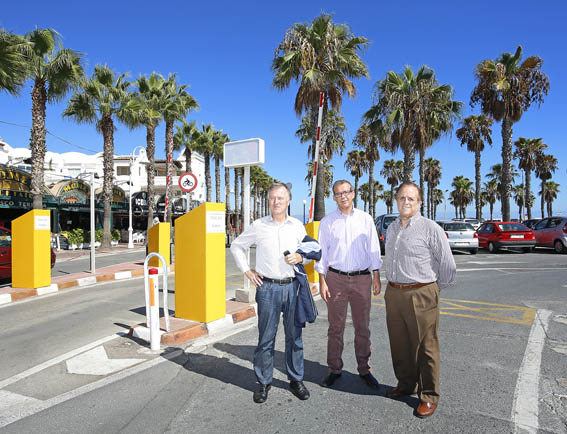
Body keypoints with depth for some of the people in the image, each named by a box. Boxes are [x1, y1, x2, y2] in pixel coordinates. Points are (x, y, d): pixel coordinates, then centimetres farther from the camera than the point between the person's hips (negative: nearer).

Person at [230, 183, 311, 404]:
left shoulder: (297, 225, 6)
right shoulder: (259, 226, 0)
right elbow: (236, 246, 11)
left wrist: (300, 257, -6)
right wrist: (247, 271, 4)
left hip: (292, 286, 2)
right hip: (267, 287, -2)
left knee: (294, 336, 11)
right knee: (266, 338, 6)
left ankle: (296, 379, 28)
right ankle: (263, 382, 22)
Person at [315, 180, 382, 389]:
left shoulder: (365, 219, 5)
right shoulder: (327, 222, 3)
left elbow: (373, 249, 8)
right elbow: (322, 252, 3)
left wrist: (376, 277, 4)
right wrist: (322, 281, -2)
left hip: (361, 278, 1)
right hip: (336, 278, -1)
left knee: (362, 327, 9)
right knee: (335, 327, 6)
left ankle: (364, 369, 23)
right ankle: (334, 370, 20)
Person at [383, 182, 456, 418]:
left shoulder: (431, 229, -10)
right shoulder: (391, 228, 11)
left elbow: (448, 265, -5)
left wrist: (436, 287, 7)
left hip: (421, 295, -6)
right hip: (393, 294, 6)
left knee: (425, 348, 4)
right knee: (399, 345, 17)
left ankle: (429, 396, 21)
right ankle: (406, 384, 36)